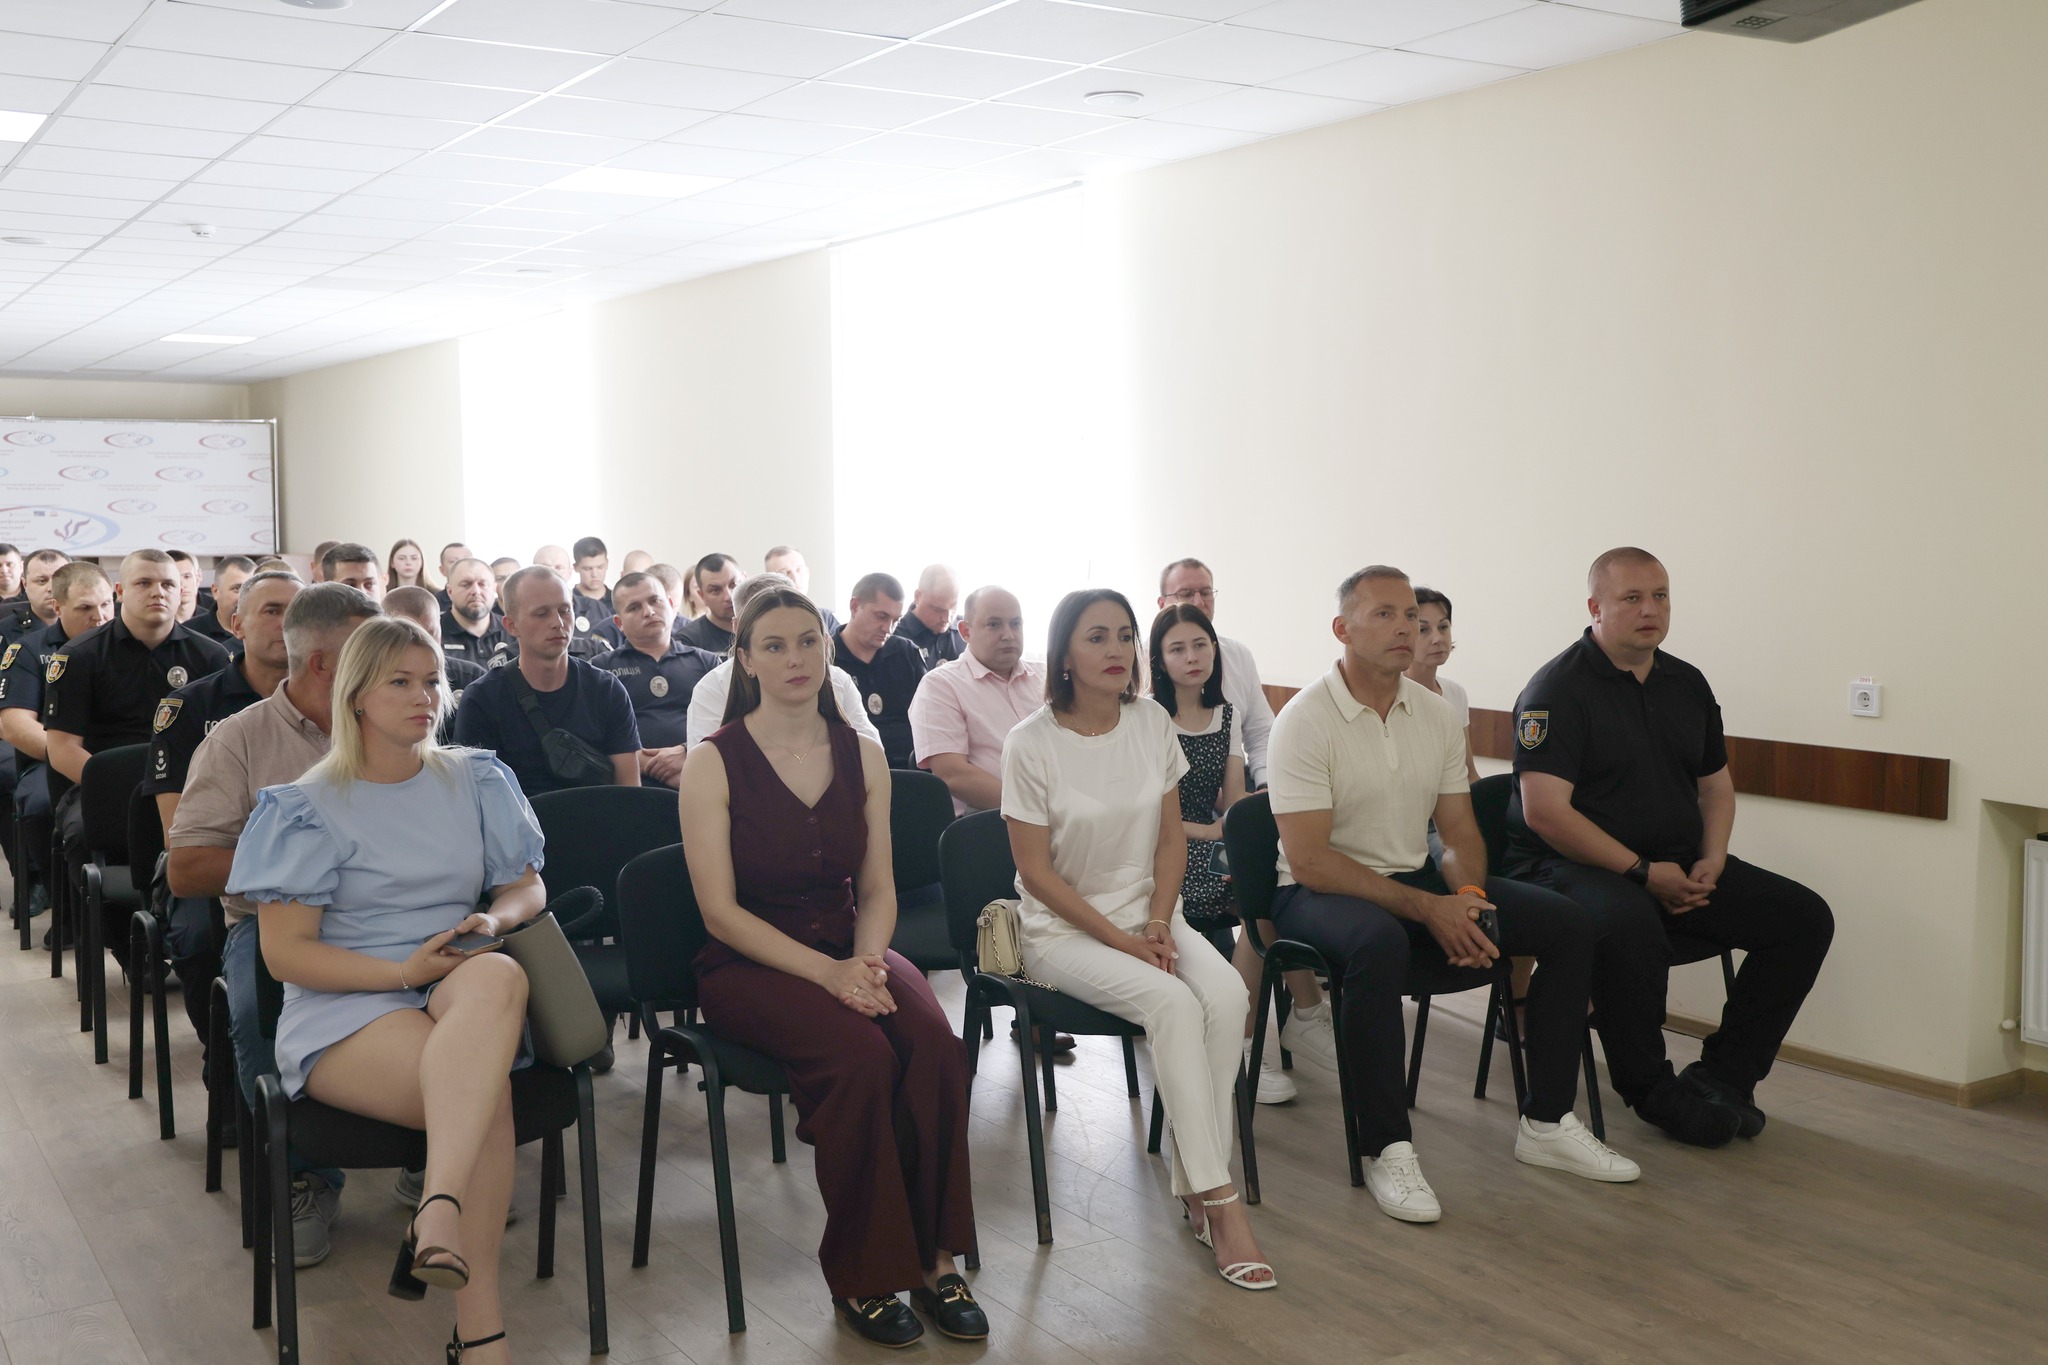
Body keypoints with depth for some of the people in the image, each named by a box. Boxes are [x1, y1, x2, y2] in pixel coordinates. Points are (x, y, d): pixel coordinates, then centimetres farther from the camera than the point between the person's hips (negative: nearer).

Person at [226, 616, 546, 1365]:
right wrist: (405, 970, -14)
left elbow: (528, 886, 17)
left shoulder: (474, 780, 16)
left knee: (499, 976, -37)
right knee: (487, 1088, -35)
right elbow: (285, 953, -1)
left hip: (460, 996, 3)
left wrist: (497, 919, -9)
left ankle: (437, 1213, -47)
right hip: (345, 1011, -3)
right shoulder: (308, 808, 4)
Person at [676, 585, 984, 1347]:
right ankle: (861, 1277, -14)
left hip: (850, 952, 4)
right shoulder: (713, 764, -5)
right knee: (861, 1054, -32)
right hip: (748, 967, -4)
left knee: (934, 1042, -27)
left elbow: (877, 889, 8)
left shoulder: (862, 756, 8)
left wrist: (866, 960, -13)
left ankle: (934, 1259, -13)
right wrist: (825, 972, -21)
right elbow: (721, 912, -10)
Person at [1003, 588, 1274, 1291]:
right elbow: (1037, 870, -10)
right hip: (1062, 927, -4)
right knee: (1173, 1003, -30)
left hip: (1149, 914, 5)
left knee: (1228, 996, -25)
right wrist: (1119, 940, -15)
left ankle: (1194, 1182, -13)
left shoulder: (1152, 722, 3)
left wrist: (1158, 925, -7)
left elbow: (1171, 840, 8)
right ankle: (1219, 1200, -22)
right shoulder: (1033, 743, -11)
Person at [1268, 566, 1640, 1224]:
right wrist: (1427, 909, -24)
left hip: (1417, 880, 7)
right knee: (1381, 941, -41)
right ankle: (1388, 1150, -28)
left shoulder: (1435, 713, 6)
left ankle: (1546, 1122, 3)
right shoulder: (1305, 720, -14)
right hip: (1320, 893, -7)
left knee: (1570, 925, -7)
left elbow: (1459, 831, 10)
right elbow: (1310, 861, -20)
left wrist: (1467, 895, -13)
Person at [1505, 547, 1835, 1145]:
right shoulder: (1557, 690, -11)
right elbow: (1546, 811, -19)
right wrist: (1643, 872, -19)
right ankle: (1650, 1089, -15)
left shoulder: (1688, 684, 13)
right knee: (1630, 927, -39)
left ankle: (1723, 1075, 2)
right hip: (1574, 865, -7)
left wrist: (1712, 860, 2)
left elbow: (1715, 783, 22)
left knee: (1805, 917, -5)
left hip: (1679, 866, 8)